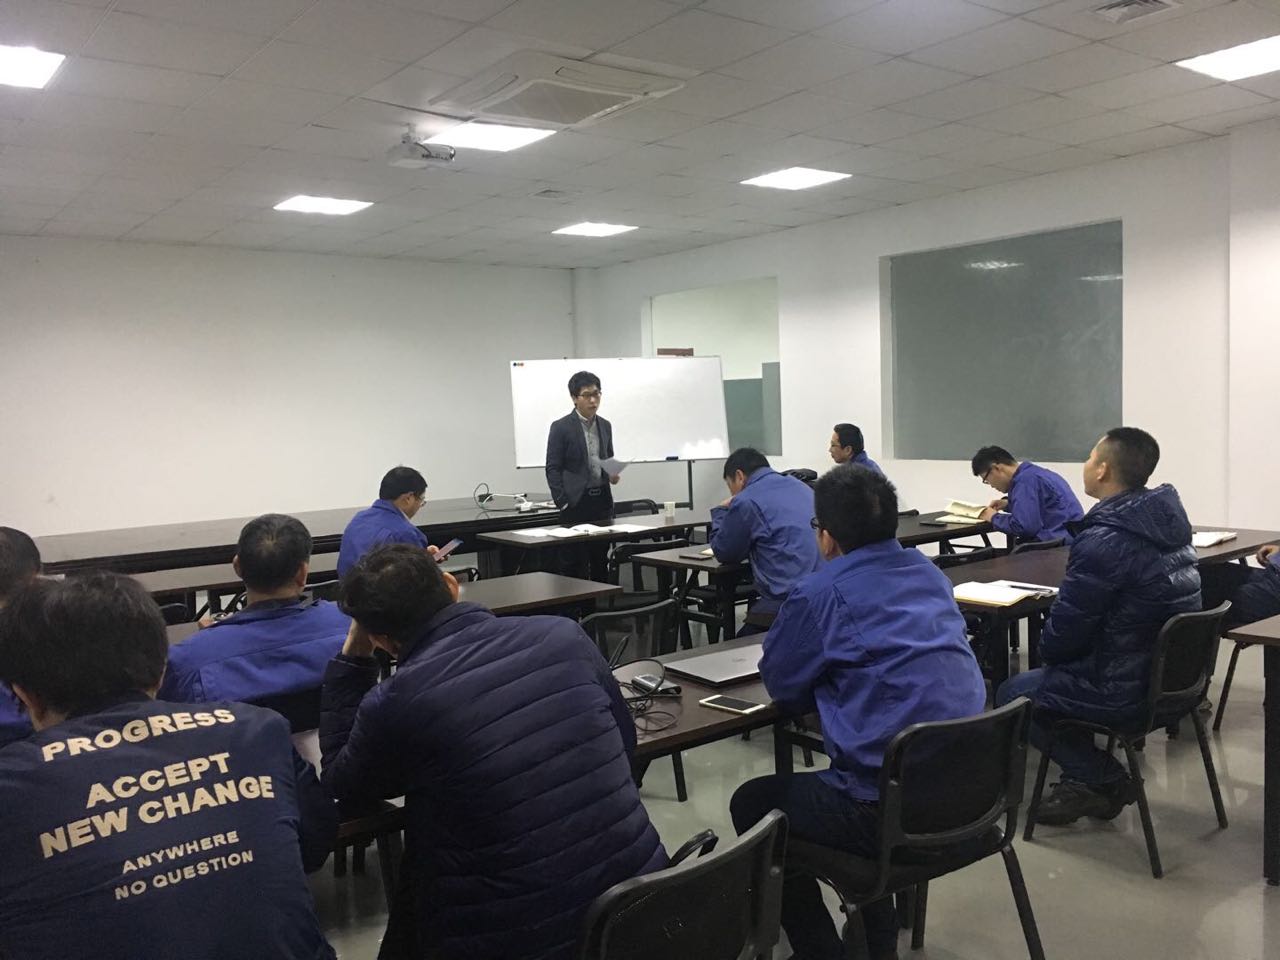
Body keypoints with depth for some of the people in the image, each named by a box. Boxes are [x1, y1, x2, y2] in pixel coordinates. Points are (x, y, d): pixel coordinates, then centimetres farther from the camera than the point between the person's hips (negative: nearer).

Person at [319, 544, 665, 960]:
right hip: (638, 892, 5)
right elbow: (625, 739, 13)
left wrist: (352, 658, 9)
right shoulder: (562, 634, -4)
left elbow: (342, 785, 9)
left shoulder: (393, 702, -15)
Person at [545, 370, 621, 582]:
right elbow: (553, 469, -6)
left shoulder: (605, 426, 11)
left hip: (602, 502, 5)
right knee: (573, 566, -1)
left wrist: (613, 474, -2)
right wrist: (563, 504, -12)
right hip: (576, 503, -5)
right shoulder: (561, 427, -5)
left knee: (600, 563, 9)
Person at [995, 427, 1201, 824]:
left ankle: (1101, 778, 9)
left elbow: (1063, 631, -19)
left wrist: (1047, 649, 4)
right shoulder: (1168, 519, 2)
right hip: (1172, 677, 9)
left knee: (1011, 694, 9)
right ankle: (1096, 776, 22)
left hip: (1127, 691, -9)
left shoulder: (1103, 541, -26)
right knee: (1046, 676, 24)